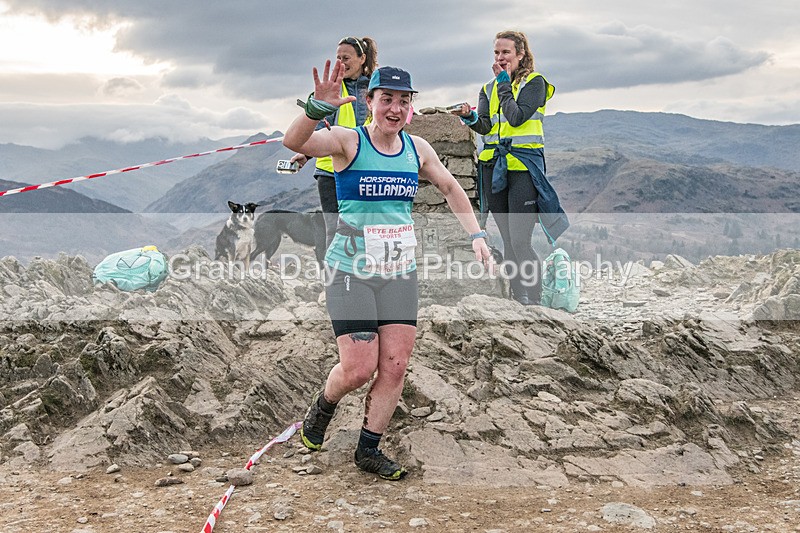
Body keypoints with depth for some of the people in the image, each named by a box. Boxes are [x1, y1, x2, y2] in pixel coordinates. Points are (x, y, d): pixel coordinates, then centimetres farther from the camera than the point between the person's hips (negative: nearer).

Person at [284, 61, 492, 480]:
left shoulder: (416, 148, 6)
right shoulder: (348, 142, -9)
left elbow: (449, 187, 21)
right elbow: (293, 142, -27)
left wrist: (475, 234, 12)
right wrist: (319, 107, -45)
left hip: (400, 273, 5)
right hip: (351, 272, -5)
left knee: (395, 366, 0)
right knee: (358, 370, -7)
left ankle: (368, 450, 17)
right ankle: (322, 408, 27)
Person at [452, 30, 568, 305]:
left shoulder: (534, 82, 0)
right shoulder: (489, 88, 17)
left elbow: (516, 117, -15)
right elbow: (486, 127, 4)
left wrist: (504, 83, -6)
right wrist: (470, 117, -16)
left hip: (524, 164, -6)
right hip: (493, 166, 6)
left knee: (520, 241, -13)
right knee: (507, 240, 9)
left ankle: (534, 301, -5)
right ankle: (517, 297, 17)